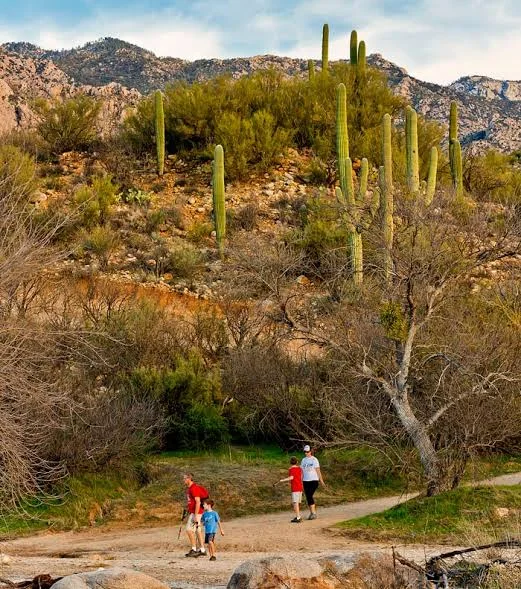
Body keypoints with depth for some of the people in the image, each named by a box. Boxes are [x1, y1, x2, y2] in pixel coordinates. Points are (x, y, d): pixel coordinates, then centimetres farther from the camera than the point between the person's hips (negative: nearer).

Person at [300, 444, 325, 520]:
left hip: (313, 480, -5)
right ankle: (311, 513, 14)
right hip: (305, 481, 5)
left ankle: (314, 513, -11)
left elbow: (318, 470, -4)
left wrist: (321, 481, -6)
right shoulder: (303, 460, 10)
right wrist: (300, 481, 9)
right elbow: (302, 471, 13)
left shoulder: (314, 459, -4)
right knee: (308, 497, 4)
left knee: (309, 496, -16)